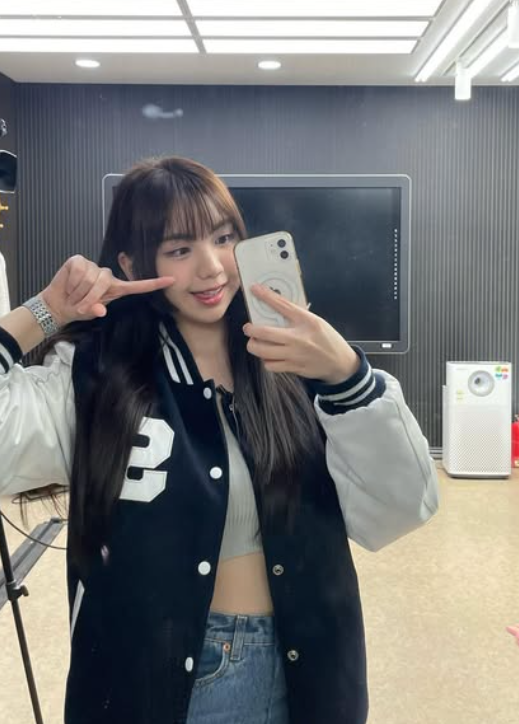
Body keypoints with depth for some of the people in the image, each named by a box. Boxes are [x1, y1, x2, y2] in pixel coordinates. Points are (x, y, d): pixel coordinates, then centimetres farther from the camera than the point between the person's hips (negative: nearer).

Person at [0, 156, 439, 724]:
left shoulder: (296, 362, -7)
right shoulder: (96, 375, -8)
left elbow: (398, 512, -15)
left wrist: (348, 375, -29)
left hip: (300, 667, 2)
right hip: (152, 673, -1)